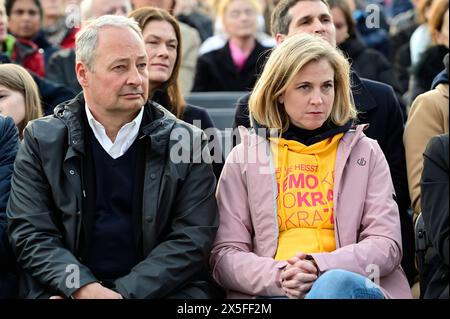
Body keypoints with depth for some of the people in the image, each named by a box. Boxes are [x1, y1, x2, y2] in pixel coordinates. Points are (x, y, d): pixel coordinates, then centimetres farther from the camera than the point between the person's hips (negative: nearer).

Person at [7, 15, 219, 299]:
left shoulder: (186, 141, 7)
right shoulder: (42, 140, 8)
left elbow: (194, 236, 0)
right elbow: (31, 233, 1)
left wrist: (124, 292, -13)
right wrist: (85, 289, -16)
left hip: (157, 289, 1)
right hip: (67, 288, -1)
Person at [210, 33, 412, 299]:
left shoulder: (366, 152, 17)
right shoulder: (244, 158, 15)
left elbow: (387, 243, 6)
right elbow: (225, 253, 8)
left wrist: (321, 266, -12)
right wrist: (279, 276, -13)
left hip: (351, 285, 1)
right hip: (274, 292, -1)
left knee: (337, 283, -36)